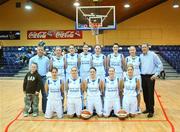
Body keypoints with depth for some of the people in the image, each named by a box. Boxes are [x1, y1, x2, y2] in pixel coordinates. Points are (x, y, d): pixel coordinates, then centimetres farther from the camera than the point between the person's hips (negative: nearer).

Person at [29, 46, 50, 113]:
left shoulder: (46, 59, 4)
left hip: (44, 78, 1)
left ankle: (45, 109, 17)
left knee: (44, 94, 5)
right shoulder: (32, 59, 1)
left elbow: (48, 69, 7)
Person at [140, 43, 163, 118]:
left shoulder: (153, 55, -5)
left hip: (150, 77, -5)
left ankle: (151, 111, 4)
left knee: (150, 94, -5)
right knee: (145, 94, 10)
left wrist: (156, 74, -9)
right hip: (143, 77, 5)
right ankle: (147, 108, 23)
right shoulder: (141, 56, 10)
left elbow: (160, 65, -4)